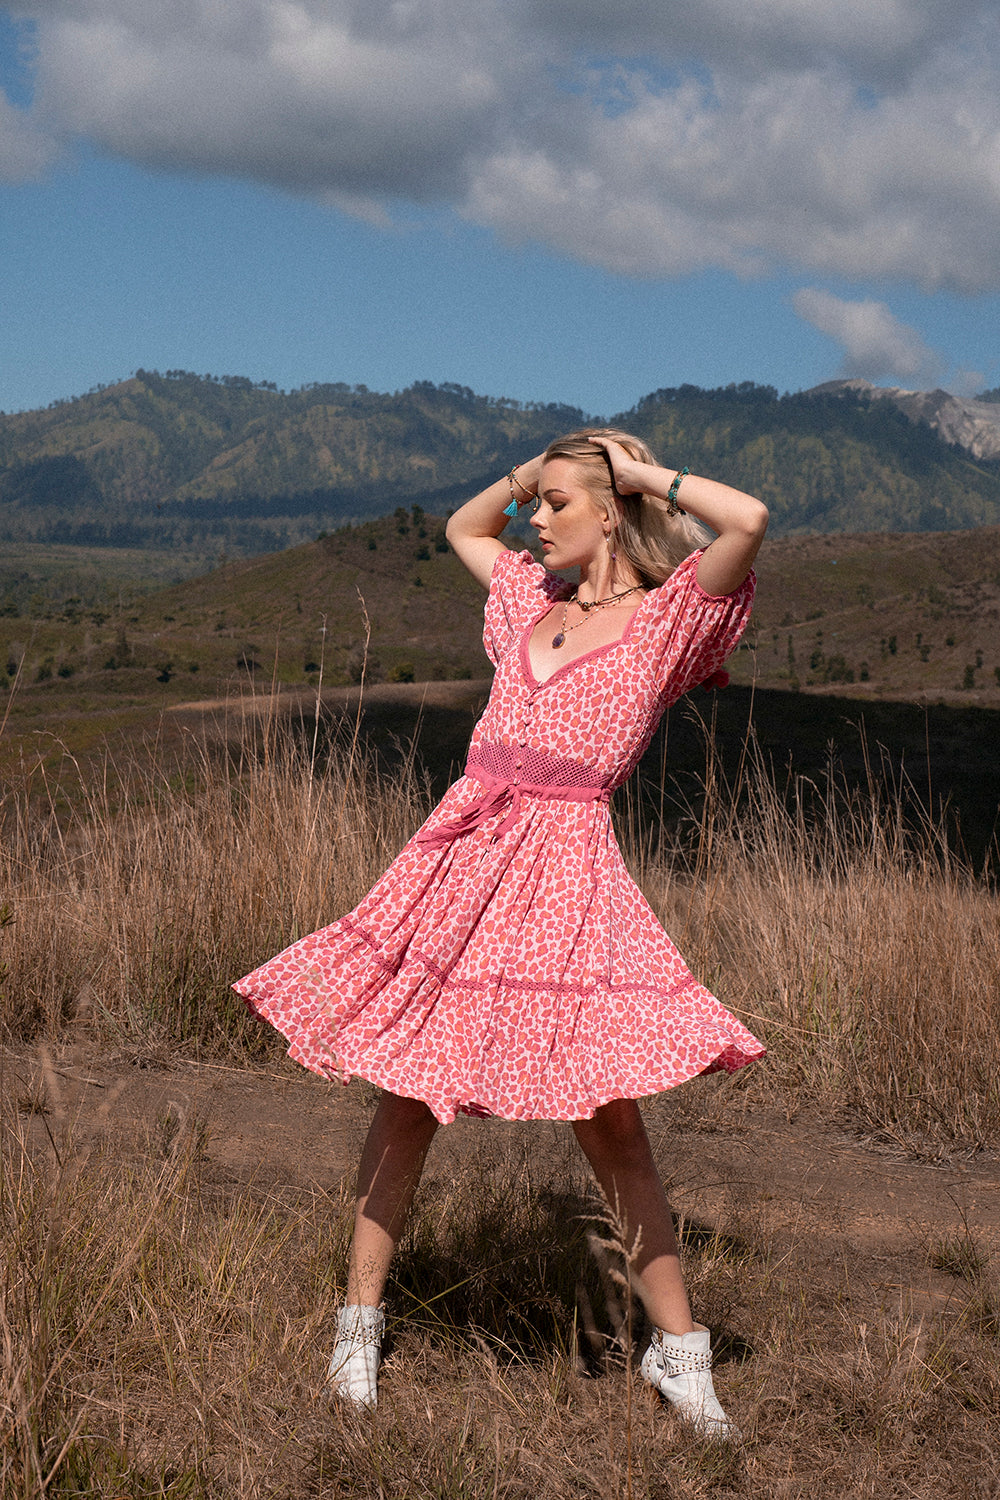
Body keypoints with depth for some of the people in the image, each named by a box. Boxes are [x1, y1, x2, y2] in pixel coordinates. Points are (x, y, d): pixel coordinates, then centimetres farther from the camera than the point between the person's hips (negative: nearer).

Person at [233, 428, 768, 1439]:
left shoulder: (669, 616, 1)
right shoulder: (535, 597, 18)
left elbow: (749, 520, -16)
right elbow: (462, 528, 37)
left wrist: (644, 471, -2)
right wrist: (526, 472, 19)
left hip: (563, 866, -5)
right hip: (462, 854, 5)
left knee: (609, 1122, -5)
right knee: (407, 1096, 6)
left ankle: (678, 1349, 9)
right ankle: (359, 1327, 17)